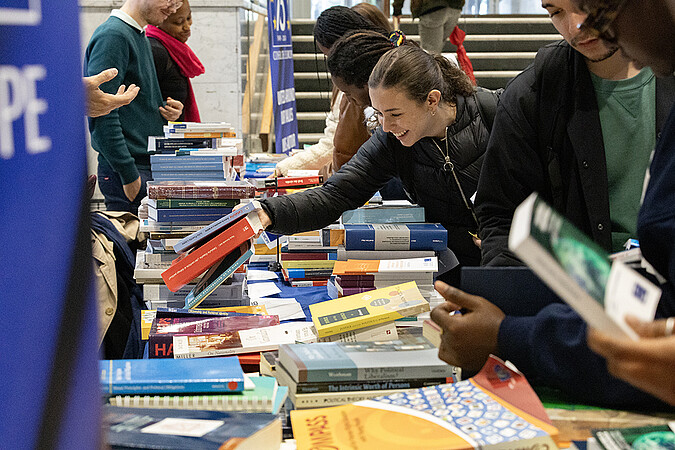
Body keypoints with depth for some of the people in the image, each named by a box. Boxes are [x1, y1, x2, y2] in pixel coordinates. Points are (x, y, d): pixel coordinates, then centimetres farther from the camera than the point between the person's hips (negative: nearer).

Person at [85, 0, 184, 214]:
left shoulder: (140, 37, 18)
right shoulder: (112, 36, -13)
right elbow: (102, 114, -20)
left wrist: (165, 109, 6)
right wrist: (129, 175, -21)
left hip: (149, 164, 9)